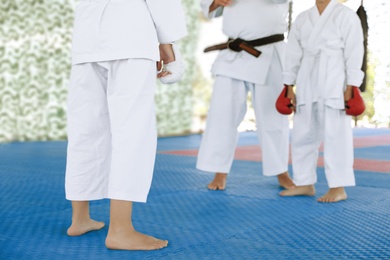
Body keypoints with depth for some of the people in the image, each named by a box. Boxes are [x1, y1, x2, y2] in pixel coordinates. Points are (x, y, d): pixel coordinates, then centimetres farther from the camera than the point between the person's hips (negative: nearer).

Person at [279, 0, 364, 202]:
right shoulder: (302, 19, 14)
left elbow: (354, 53, -6)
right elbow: (294, 53, 13)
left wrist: (351, 88, -12)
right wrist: (289, 87, 9)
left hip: (334, 84, -5)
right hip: (307, 85, 6)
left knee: (335, 135, -4)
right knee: (302, 135, 9)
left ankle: (338, 188, 5)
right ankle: (305, 184, 21)